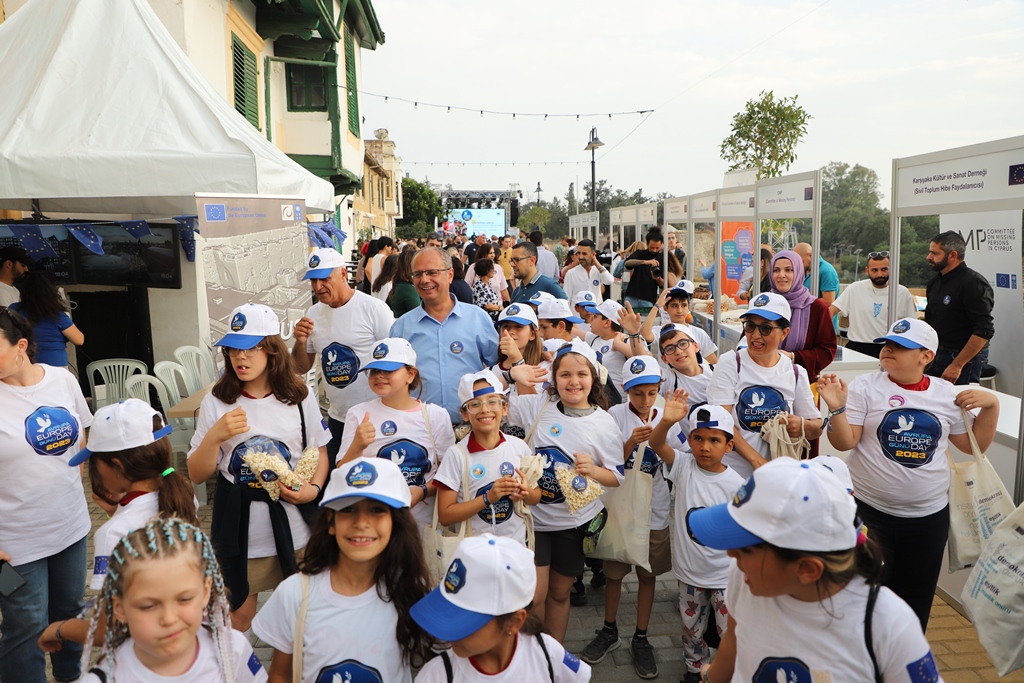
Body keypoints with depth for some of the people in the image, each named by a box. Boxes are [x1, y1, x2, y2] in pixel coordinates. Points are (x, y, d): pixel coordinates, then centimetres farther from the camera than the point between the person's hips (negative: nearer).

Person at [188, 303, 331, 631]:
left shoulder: (300, 396, -3)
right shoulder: (216, 402, -5)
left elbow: (319, 451, 6)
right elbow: (196, 475, -2)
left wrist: (313, 488, -12)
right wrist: (215, 436, -19)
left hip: (292, 526, 1)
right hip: (237, 527, 0)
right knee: (237, 619, 13)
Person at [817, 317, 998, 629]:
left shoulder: (947, 393, 2)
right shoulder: (866, 386, -7)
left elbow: (974, 445, 10)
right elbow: (846, 442, -13)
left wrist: (991, 405, -2)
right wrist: (836, 408, -29)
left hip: (930, 515, 3)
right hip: (869, 511, -3)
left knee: (917, 597, 19)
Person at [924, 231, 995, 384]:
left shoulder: (974, 283, -15)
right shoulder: (935, 282, 10)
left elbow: (984, 331, -21)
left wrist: (957, 365, -22)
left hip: (965, 359, -7)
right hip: (935, 354, 7)